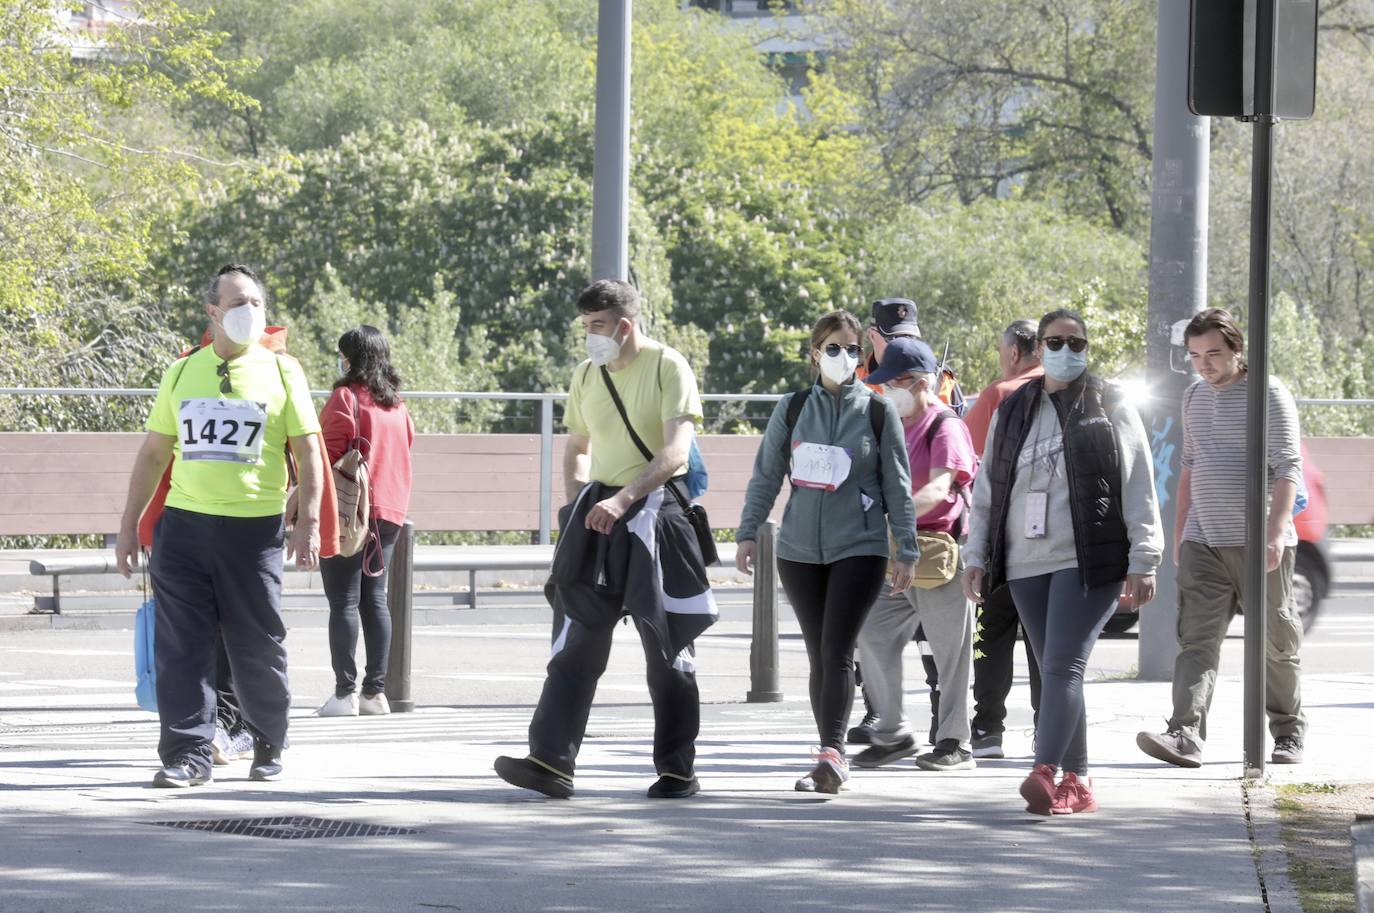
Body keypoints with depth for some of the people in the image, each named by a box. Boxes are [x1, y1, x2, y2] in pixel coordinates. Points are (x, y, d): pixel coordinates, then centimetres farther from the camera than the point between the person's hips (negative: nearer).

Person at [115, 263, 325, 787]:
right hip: (184, 524, 2)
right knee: (182, 645, -4)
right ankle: (187, 754, -2)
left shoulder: (281, 371, 5)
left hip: (255, 528, -2)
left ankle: (268, 748, 21)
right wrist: (129, 524, 12)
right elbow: (153, 453, 16)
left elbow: (308, 452, 3)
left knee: (258, 646, 3)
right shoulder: (182, 373, 11)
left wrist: (309, 520, -8)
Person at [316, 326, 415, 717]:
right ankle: (375, 690, 7)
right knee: (375, 598, 10)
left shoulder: (346, 396, -9)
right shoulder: (396, 404, 13)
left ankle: (345, 691, -8)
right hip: (390, 510, 7)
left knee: (344, 601, -5)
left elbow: (329, 452, -13)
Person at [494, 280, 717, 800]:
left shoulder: (667, 367, -8)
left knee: (668, 649, 2)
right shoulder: (587, 376, 11)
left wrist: (623, 500, -28)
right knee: (577, 640, -3)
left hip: (655, 510, -5)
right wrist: (577, 511, 7)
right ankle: (553, 761, -8)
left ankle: (678, 771, 10)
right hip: (598, 520, 5)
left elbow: (676, 451, -18)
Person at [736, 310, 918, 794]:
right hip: (799, 549, 3)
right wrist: (748, 532, 4)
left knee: (838, 652, -14)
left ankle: (831, 751, -21)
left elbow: (897, 485, 4)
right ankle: (832, 760, 10)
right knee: (819, 657, 6)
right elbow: (766, 476, 11)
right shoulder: (793, 408, 7)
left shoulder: (878, 411, 2)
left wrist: (905, 550, 2)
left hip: (859, 548, -3)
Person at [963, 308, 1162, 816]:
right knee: (1054, 671, 6)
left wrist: (1143, 561, -7)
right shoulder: (1013, 412, 16)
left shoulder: (1108, 407, 3)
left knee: (1063, 664, -17)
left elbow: (1139, 489, 0)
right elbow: (987, 489, 18)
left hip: (1088, 559, -5)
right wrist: (975, 555, 11)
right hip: (1027, 563, 5)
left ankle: (1046, 773, -26)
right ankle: (1077, 783, 11)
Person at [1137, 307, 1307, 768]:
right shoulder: (1194, 397, 14)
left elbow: (1288, 468, -11)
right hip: (1203, 541, 5)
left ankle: (1289, 733, 21)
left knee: (1277, 643, 6)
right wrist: (1179, 532, 22)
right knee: (1196, 638, -10)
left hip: (1258, 543, -5)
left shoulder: (1268, 394, -6)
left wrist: (1276, 532, -22)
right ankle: (1186, 734, -21)